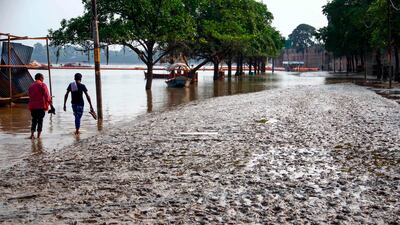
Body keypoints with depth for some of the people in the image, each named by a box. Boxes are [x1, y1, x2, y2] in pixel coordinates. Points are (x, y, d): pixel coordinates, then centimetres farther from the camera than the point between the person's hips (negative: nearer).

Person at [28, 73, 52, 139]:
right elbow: (46, 96, -13)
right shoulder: (42, 85, -6)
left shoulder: (31, 86, 14)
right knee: (40, 121, 3)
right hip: (41, 106, -5)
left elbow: (30, 96, 16)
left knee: (34, 120, 13)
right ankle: (38, 136, 3)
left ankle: (32, 134, -1)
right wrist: (50, 103, -8)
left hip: (32, 106, 5)